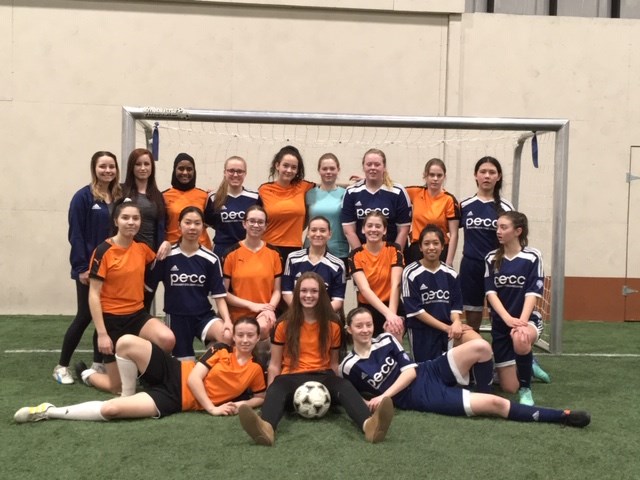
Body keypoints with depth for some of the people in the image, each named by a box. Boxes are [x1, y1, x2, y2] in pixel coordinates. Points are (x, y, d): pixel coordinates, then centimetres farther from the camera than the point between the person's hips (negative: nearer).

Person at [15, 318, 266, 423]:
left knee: (110, 409, -23)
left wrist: (239, 404, -9)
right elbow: (193, 378, -6)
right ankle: (129, 392, -1)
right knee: (127, 342, -26)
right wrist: (212, 408, -16)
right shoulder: (220, 351, 0)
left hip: (175, 400, -1)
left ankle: (50, 412, -1)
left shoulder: (255, 371, 1)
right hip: (173, 374, 1)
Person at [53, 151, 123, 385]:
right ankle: (62, 366, 14)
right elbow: (76, 235, -11)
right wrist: (81, 267, -15)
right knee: (85, 316, -1)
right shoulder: (83, 197, -8)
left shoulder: (119, 197, 7)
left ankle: (98, 364, 22)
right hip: (90, 267, -5)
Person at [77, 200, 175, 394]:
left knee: (167, 339, -27)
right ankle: (86, 373, 35)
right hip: (112, 318, -4)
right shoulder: (103, 251, -15)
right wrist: (101, 333, -18)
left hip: (137, 314, 5)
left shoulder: (142, 248, 1)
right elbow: (93, 295, -14)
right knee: (119, 387, 1)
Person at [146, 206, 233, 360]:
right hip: (176, 317, 0)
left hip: (204, 315, 0)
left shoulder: (211, 259, -3)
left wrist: (227, 321, -18)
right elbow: (148, 285, 3)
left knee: (227, 336, -30)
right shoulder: (166, 255, -5)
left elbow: (219, 295, -3)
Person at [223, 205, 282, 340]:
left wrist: (270, 309, -13)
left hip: (264, 315, 0)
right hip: (238, 317, 0)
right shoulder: (232, 253, -1)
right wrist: (251, 305, -11)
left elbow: (277, 290, 7)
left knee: (263, 328, -28)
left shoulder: (273, 253, 6)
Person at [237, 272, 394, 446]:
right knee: (278, 385, -38)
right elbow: (275, 365, 7)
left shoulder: (332, 326, 9)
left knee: (343, 385, -34)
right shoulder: (284, 325, 5)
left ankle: (369, 424, -64)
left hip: (322, 378, 1)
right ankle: (266, 427, -69)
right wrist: (271, 393, -5)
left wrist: (336, 388, 1)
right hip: (292, 379, -1)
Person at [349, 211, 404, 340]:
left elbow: (395, 284, -16)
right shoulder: (355, 255, -6)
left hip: (393, 307, -1)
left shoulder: (393, 249, -5)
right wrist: (387, 313, -32)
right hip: (367, 311, 1)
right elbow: (365, 289, -19)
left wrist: (392, 314, -30)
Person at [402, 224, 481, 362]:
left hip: (449, 328, 3)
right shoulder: (411, 273, -8)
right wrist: (446, 327, -13)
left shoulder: (450, 273, 5)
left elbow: (456, 305, 6)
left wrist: (456, 323, -17)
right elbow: (415, 310, -11)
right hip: (422, 332, -2)